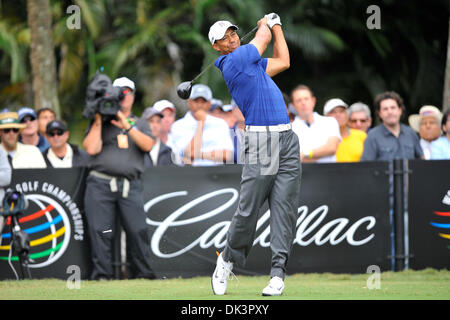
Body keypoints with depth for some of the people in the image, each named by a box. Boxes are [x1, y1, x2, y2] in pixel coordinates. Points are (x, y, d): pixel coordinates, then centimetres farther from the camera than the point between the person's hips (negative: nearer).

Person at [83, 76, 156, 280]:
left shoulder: (140, 124, 20)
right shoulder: (100, 123, 15)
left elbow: (148, 145, 0)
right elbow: (92, 149, -1)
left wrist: (128, 127, -11)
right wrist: (98, 121, 0)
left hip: (130, 186, 1)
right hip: (100, 185, -1)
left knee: (138, 230, -10)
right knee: (100, 231, -6)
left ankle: (145, 273, -5)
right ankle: (101, 274, -1)